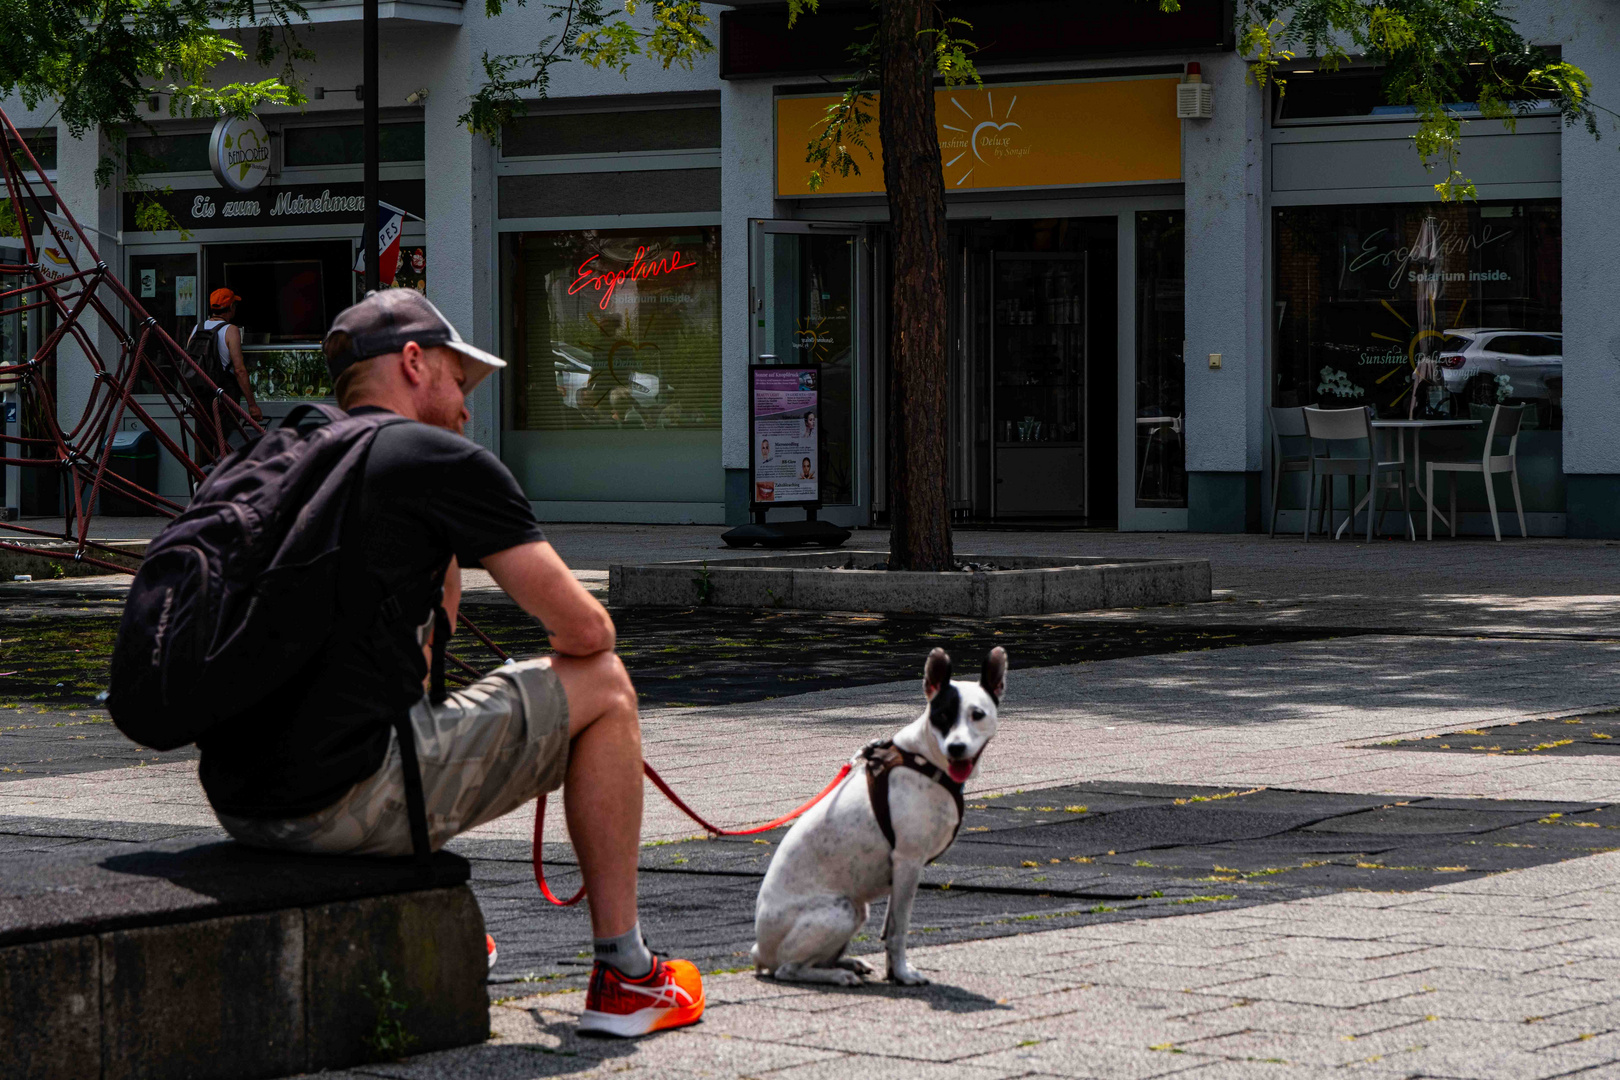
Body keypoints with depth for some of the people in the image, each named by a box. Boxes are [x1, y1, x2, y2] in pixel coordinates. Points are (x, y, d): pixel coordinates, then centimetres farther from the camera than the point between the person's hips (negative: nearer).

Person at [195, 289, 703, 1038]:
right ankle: (622, 980, 13)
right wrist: (569, 658, 23)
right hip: (348, 800, -8)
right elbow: (584, 629, 3)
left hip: (237, 805, 8)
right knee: (602, 686, 11)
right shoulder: (445, 462, -1)